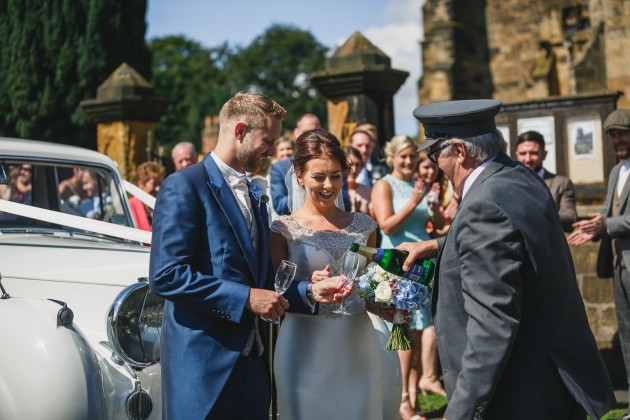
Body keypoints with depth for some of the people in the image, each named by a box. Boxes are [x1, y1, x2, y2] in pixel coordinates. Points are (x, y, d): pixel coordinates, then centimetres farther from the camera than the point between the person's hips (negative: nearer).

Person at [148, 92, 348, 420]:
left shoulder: (256, 201, 18)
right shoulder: (184, 186, -8)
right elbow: (164, 275, -17)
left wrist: (309, 292, 4)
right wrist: (246, 298, -17)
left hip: (252, 363, 7)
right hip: (202, 363, -7)